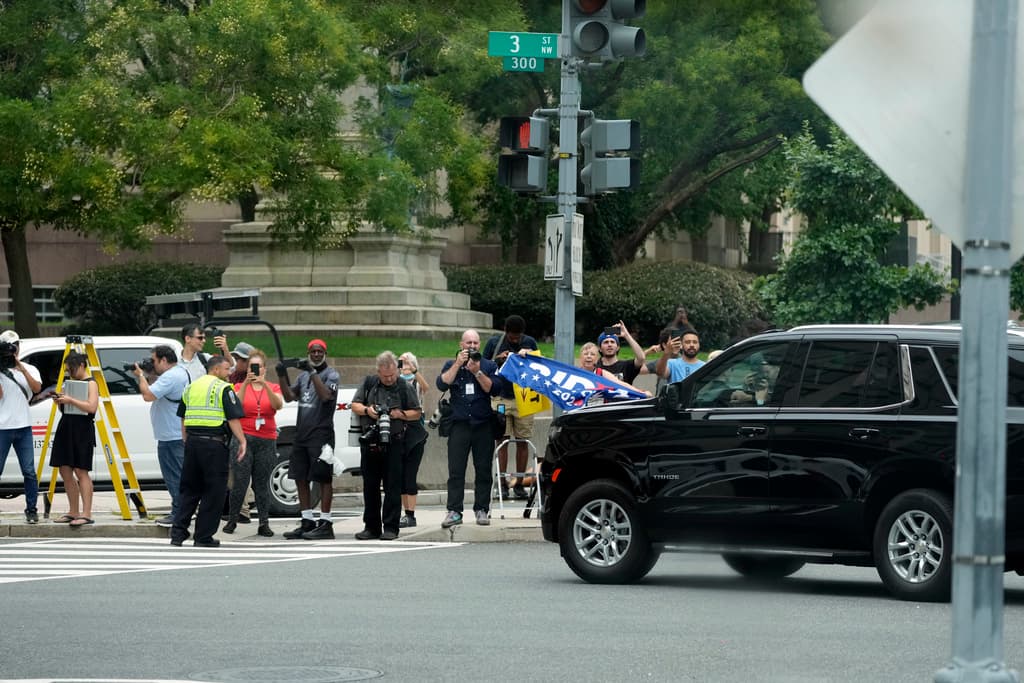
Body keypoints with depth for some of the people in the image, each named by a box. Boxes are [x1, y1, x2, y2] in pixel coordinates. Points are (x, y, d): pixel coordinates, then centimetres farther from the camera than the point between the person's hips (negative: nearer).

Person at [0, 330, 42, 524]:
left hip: (23, 428, 1)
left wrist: (21, 368, -13)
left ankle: (31, 510, 5)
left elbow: (37, 388, -8)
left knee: (29, 472, -1)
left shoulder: (29, 369, 10)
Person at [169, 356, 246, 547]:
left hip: (192, 442, 6)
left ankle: (178, 532, 6)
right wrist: (242, 442, -6)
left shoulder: (191, 388, 15)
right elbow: (233, 419, -11)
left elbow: (183, 419, 18)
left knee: (189, 490, 13)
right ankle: (204, 537, 2)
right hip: (214, 445, -6)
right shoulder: (224, 389, -5)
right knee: (214, 491, 2)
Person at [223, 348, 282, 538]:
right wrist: (246, 383, -23)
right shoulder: (240, 386, 6)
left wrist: (265, 384, -23)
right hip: (244, 438, -1)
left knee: (262, 483, 2)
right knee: (240, 482, -6)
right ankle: (232, 520, 4)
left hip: (267, 440, 1)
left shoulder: (273, 387, 10)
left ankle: (264, 524, 4)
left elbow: (278, 405, -11)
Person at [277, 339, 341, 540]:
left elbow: (326, 395, -20)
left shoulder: (331, 375, -3)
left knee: (323, 478, -5)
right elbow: (289, 396, 11)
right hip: (301, 433, 7)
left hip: (321, 433, -7)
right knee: (300, 478, 9)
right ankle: (307, 522, 16)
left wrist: (312, 372, -23)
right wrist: (282, 376, -1)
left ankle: (325, 524, -5)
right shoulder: (303, 376, 17)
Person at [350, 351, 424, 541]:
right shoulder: (369, 383, 10)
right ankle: (371, 527, 15)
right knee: (370, 486, 7)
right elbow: (354, 405, 12)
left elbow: (417, 413, 8)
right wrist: (367, 410, -8)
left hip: (394, 442, -3)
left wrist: (401, 414, -10)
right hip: (369, 442, 3)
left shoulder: (405, 387, 5)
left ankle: (390, 527, -1)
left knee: (392, 487, -4)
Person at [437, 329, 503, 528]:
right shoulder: (451, 365, 12)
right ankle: (454, 511, -7)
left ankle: (482, 510, 6)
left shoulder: (489, 366, 10)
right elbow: (442, 384, -5)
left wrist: (477, 372, -12)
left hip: (483, 424, 0)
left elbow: (495, 389, -3)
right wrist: (458, 365, -10)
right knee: (456, 471, -6)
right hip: (459, 424, 0)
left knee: (483, 470, 1)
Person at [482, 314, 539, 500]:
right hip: (501, 399, -1)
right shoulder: (494, 342, 3)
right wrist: (498, 359, -11)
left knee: (522, 441, 1)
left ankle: (519, 484, 6)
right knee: (501, 441, -4)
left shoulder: (530, 343, 5)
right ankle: (503, 483, -2)